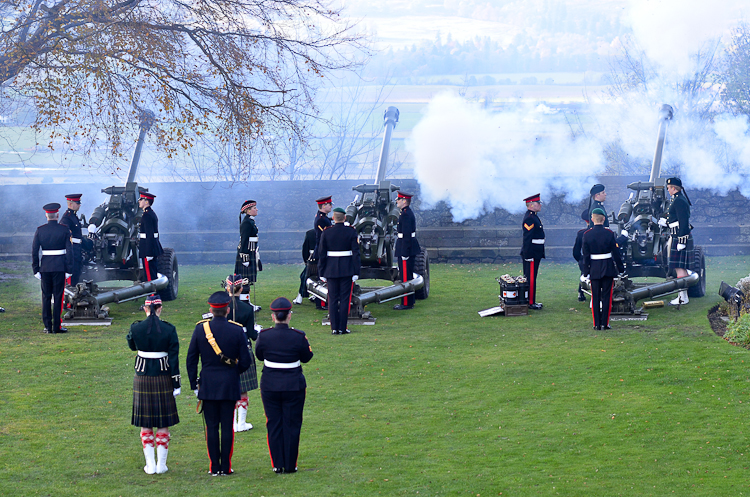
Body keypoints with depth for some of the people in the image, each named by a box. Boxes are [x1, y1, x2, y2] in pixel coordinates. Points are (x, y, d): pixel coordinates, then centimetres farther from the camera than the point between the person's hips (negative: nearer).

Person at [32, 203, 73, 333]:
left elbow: (34, 250, 0)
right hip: (60, 267, -2)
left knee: (46, 297, 9)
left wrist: (36, 269, 5)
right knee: (58, 297, 3)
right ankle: (57, 326, 2)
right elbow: (69, 251, -6)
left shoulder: (40, 230, 0)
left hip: (45, 267, 2)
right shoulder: (64, 230, -4)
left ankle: (47, 326, 9)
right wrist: (69, 270, -2)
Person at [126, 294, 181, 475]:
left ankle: (150, 464, 10)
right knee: (163, 424, 9)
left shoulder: (136, 328, -7)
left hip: (142, 377, 1)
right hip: (163, 377, -1)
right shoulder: (169, 329, -8)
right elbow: (174, 358, -7)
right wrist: (176, 383, -1)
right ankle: (161, 464, 10)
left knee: (145, 424, 10)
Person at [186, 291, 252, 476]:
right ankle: (226, 467, 6)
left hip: (208, 385, 1)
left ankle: (214, 467, 7)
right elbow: (245, 361, -3)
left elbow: (191, 360, 0)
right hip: (230, 385, -1)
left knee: (212, 426, 6)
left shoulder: (200, 329, -4)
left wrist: (194, 384, 8)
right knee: (227, 426, 5)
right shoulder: (237, 330, -7)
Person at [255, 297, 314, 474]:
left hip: (270, 386, 1)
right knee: (292, 425, 9)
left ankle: (278, 464, 12)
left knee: (274, 425, 10)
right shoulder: (298, 337, -13)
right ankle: (290, 464, 12)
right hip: (294, 386, -1)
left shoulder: (264, 336, -10)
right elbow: (307, 357, 1)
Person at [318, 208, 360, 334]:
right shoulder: (351, 232, -4)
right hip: (347, 270, -1)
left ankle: (334, 328, 4)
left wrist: (322, 273, 5)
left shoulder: (326, 233, -2)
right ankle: (342, 328, 2)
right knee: (345, 299, 4)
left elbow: (322, 254, -1)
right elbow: (356, 253, -6)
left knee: (332, 300, 7)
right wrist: (356, 272, -1)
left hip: (331, 270, 1)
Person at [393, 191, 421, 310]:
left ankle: (406, 303, -4)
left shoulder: (406, 214, -17)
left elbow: (406, 235, -21)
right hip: (410, 249, 11)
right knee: (408, 276, 16)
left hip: (406, 247, -11)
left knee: (405, 276, -7)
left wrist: (404, 253, -22)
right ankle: (409, 301, 22)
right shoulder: (408, 212, 15)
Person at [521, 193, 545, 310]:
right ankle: (530, 303, -1)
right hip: (531, 253, -10)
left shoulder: (533, 216, 16)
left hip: (535, 253, 10)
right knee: (531, 278, -5)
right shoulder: (529, 218, -17)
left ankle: (531, 301, 20)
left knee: (531, 277, 14)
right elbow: (527, 238, -21)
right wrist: (528, 256, -23)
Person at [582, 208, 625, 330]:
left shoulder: (587, 235, -4)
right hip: (608, 268, -1)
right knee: (606, 296, 4)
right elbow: (616, 253, -3)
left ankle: (597, 324, 6)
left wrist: (587, 272, 3)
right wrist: (621, 268, 6)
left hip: (594, 269, 1)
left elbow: (586, 256, -3)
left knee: (595, 297, 7)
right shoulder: (609, 233, -7)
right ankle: (604, 323, 3)